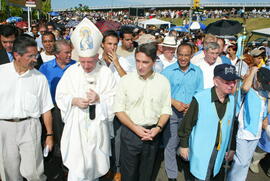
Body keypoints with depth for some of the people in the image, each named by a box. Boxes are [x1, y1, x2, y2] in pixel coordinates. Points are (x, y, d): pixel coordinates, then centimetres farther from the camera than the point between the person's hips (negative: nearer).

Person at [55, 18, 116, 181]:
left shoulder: (106, 73, -6)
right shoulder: (71, 71, -3)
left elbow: (114, 100, -3)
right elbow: (60, 96, 2)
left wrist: (99, 99, -22)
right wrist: (74, 100, -17)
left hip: (98, 125, 1)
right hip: (75, 126, 0)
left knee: (95, 164, 19)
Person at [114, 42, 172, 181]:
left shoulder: (163, 81, -2)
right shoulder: (126, 80, -7)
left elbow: (166, 109, 2)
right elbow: (118, 109, -5)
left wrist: (158, 128, -13)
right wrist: (135, 128, -13)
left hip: (153, 134, 2)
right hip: (130, 132, -1)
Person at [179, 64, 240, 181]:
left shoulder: (233, 101, -4)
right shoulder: (200, 99, -21)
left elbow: (233, 126, 7)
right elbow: (187, 123, -13)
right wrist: (184, 145, -7)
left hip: (220, 150, 5)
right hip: (201, 150, -5)